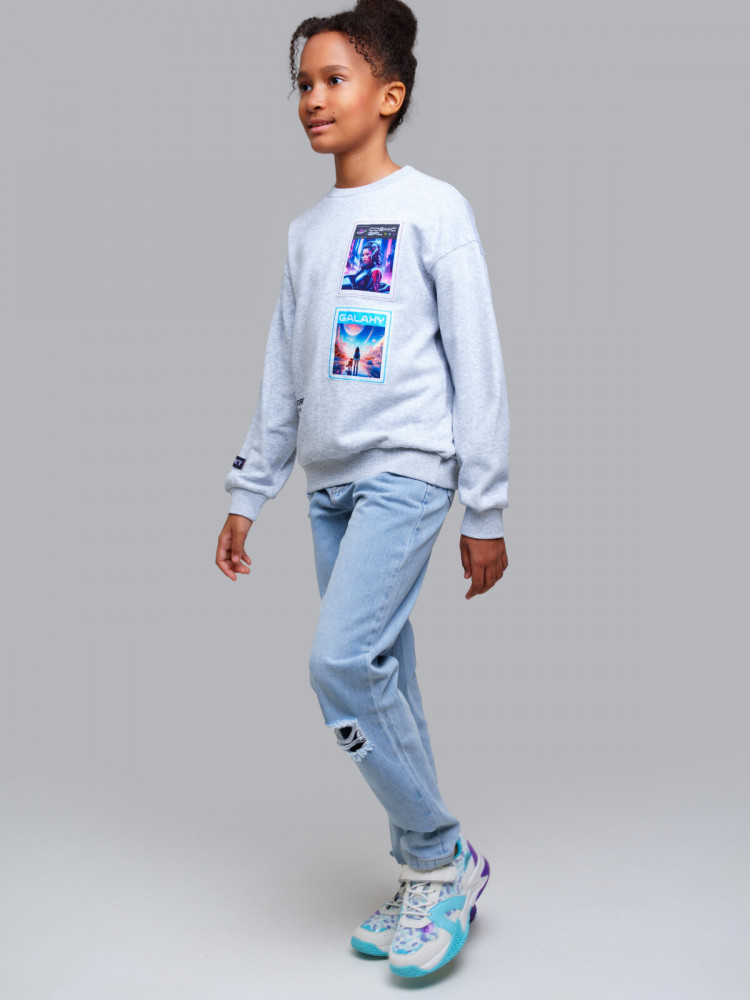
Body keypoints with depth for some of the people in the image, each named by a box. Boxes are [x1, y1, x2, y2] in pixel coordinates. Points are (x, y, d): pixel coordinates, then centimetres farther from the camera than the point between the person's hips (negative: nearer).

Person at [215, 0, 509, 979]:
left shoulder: (433, 208, -3)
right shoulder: (305, 230, 15)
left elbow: (477, 366, -5)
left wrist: (486, 512, -7)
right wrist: (247, 495, 16)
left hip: (406, 470, -6)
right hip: (330, 481, 6)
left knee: (343, 660, -17)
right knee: (378, 675, 7)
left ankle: (442, 857, 2)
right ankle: (426, 880, 19)